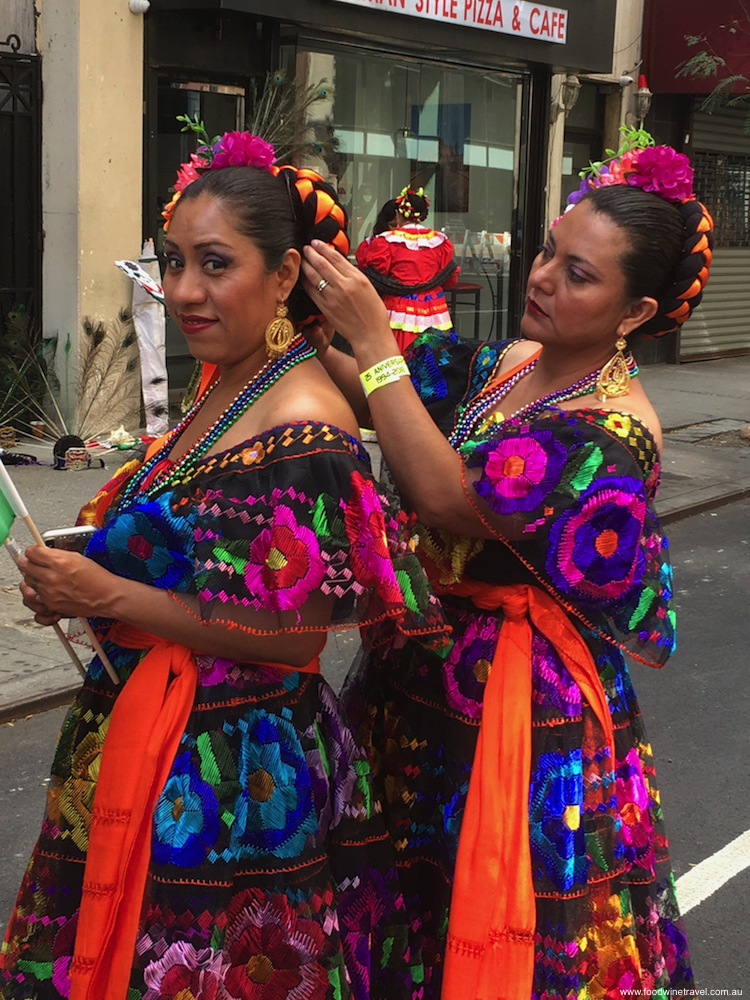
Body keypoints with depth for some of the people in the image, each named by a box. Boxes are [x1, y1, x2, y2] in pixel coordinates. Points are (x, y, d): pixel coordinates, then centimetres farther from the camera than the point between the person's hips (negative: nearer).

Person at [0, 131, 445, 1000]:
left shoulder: (301, 421, -20)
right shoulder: (224, 390, 7)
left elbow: (295, 631, -21)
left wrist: (112, 597, -18)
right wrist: (76, 585, 0)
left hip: (227, 774, -9)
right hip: (144, 744, 9)